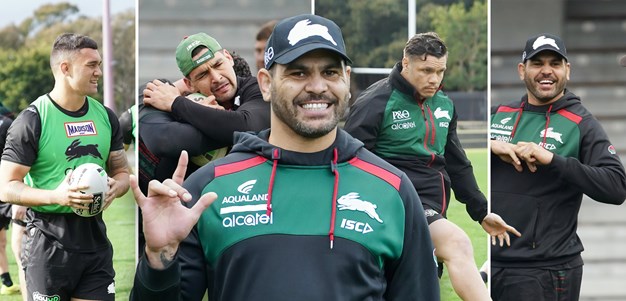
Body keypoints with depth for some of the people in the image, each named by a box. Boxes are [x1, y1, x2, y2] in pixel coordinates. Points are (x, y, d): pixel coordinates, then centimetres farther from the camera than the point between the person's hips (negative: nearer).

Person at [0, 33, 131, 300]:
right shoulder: (32, 120, -9)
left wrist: (115, 187, -5)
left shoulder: (105, 116, 9)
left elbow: (121, 172, 19)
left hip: (94, 236, 5)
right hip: (49, 243, -5)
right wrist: (56, 196, -24)